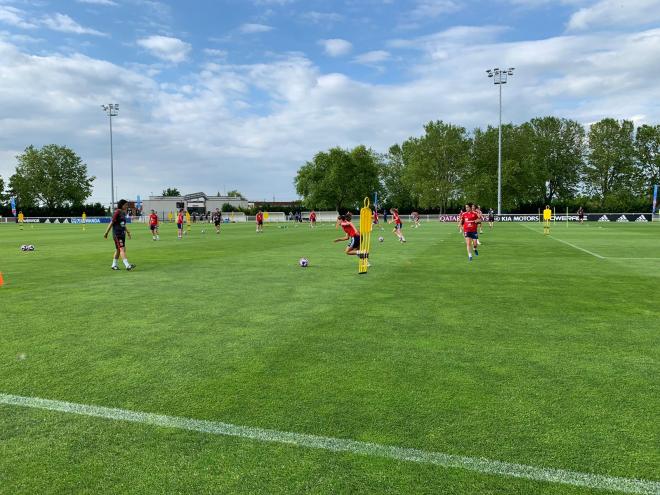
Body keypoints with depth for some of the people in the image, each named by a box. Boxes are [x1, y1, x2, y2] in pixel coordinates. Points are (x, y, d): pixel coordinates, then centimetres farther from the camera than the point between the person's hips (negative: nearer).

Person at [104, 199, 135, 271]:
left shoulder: (123, 213, 12)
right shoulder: (117, 212, -12)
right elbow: (111, 223, -11)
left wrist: (128, 232, 19)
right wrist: (106, 233, -9)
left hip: (122, 234, 9)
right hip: (117, 234, -9)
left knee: (118, 250, 14)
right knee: (122, 249, -14)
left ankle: (114, 265, 24)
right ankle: (127, 265, -20)